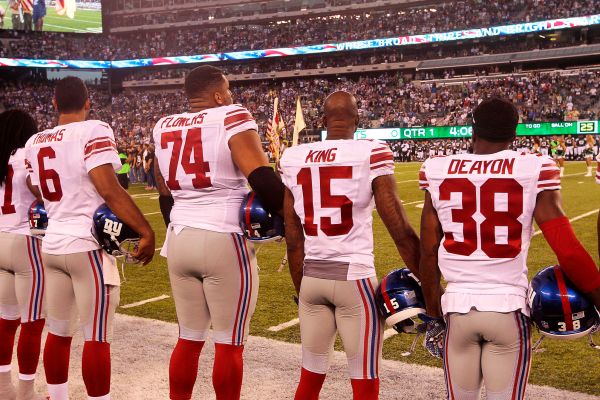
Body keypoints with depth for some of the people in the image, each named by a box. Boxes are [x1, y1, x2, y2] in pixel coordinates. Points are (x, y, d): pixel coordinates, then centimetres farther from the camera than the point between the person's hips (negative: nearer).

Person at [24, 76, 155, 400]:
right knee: (96, 337, -1)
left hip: (52, 244, 7)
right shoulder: (93, 132, -9)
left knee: (58, 331, 15)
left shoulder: (35, 143, 10)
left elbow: (41, 197, 15)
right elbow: (109, 190, -19)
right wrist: (146, 231, -16)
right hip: (88, 245, -7)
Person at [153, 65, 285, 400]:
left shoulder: (164, 127, 12)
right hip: (224, 242, -6)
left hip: (180, 240, 6)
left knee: (189, 339, 16)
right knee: (229, 344, 5)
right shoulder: (231, 118, -7)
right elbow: (262, 178, -17)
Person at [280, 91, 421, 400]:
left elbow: (293, 240, 7)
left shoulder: (293, 159, 5)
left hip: (311, 278, 5)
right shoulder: (371, 154, -8)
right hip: (354, 278, -4)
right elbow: (401, 231, -10)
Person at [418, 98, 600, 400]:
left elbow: (428, 254, 3)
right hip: (508, 308, -2)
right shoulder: (533, 170, -8)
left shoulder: (438, 172, -1)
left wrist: (433, 318, 14)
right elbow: (568, 251, -9)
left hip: (458, 308, 2)